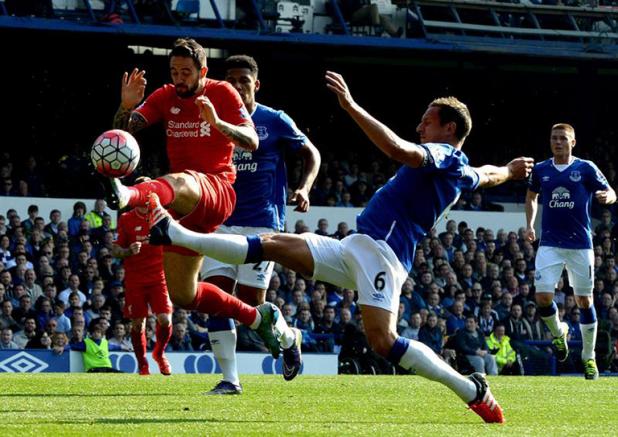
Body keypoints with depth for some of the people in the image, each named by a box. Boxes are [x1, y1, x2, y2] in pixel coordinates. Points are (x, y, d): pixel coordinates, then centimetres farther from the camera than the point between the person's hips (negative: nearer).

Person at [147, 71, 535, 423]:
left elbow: (398, 148, -28)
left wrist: (351, 106, -28)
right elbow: (488, 175, 45)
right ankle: (176, 235, -1)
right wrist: (509, 171, 69)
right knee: (274, 244, 2)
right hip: (355, 251, 10)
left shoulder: (442, 154, -7)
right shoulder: (463, 171, 22)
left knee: (383, 340, -24)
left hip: (379, 249, -10)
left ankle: (472, 390, -12)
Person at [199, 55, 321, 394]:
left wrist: (304, 189, -6)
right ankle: (229, 379, -4)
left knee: (251, 303, -7)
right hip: (223, 222, 4)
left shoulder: (275, 121, 0)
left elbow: (311, 153, 11)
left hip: (262, 223, -4)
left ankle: (289, 338, 26)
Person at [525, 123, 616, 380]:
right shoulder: (540, 170, 6)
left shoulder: (586, 169, -1)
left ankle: (589, 358, 15)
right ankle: (558, 332, 21)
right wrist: (529, 224, 10)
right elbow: (531, 197, 23)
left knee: (584, 300, 2)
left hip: (580, 245, -1)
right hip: (550, 244, 1)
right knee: (543, 296, -12)